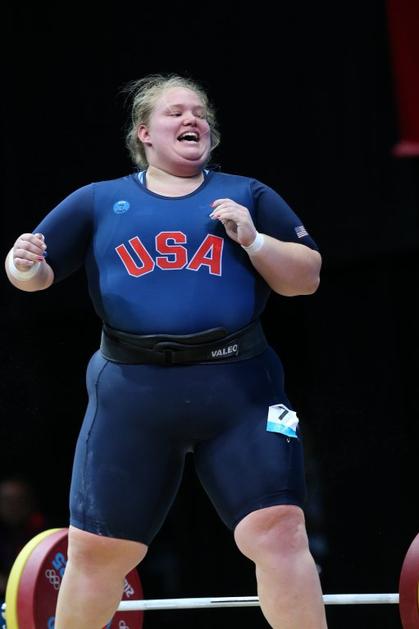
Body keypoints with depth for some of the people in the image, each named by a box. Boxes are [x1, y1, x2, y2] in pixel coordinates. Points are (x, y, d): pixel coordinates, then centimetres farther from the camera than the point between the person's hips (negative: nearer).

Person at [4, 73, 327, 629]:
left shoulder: (248, 196, 11)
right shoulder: (99, 202, 11)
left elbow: (308, 278, 8)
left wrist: (253, 240, -8)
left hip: (239, 389, -1)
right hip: (132, 395, 1)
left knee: (279, 533, -11)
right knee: (95, 549, 8)